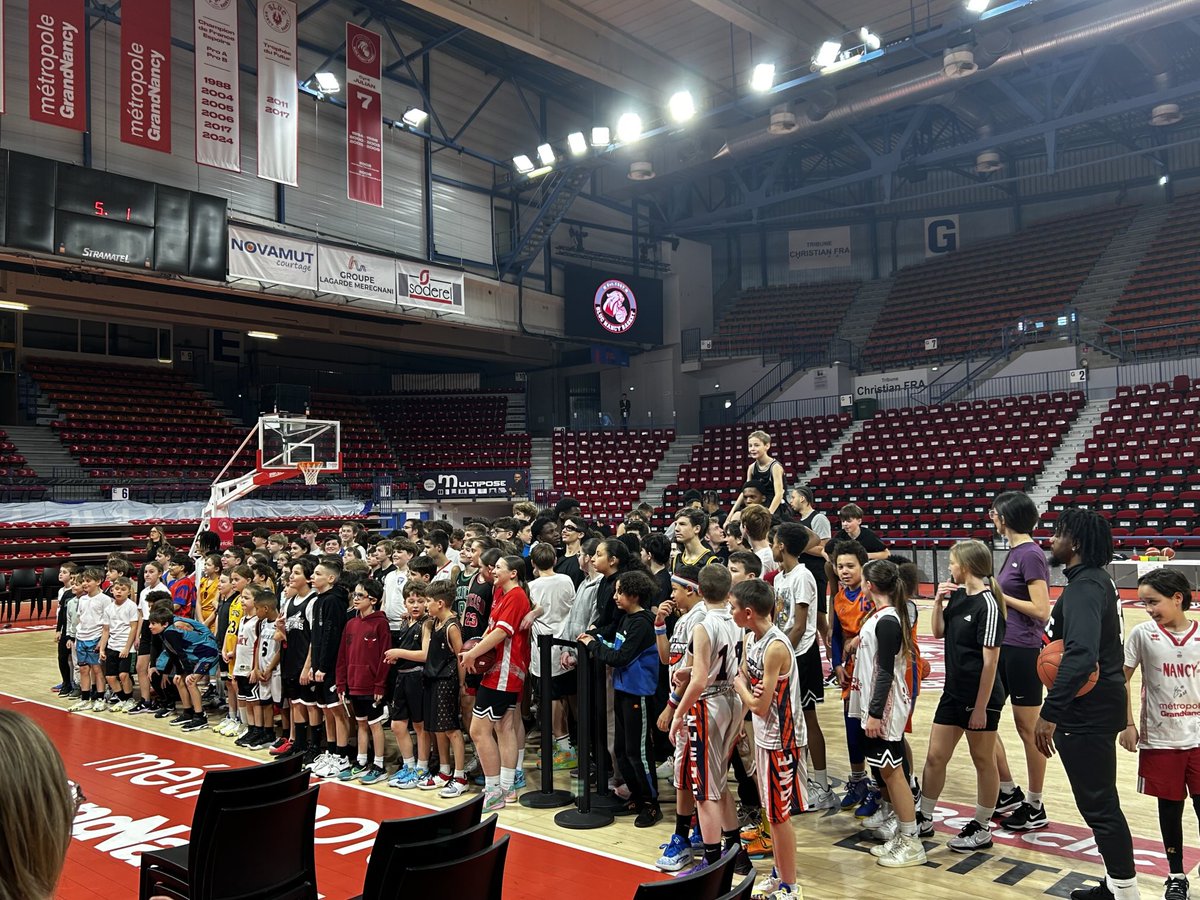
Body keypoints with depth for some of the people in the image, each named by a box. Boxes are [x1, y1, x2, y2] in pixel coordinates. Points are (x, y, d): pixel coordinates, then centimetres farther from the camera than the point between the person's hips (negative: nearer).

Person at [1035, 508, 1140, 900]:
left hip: (1086, 715, -11)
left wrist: (1050, 713, -35)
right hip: (1097, 706, 11)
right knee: (1100, 801, 21)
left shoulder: (1082, 588, -22)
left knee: (1098, 805, -1)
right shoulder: (1097, 579, 11)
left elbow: (1081, 656, -35)